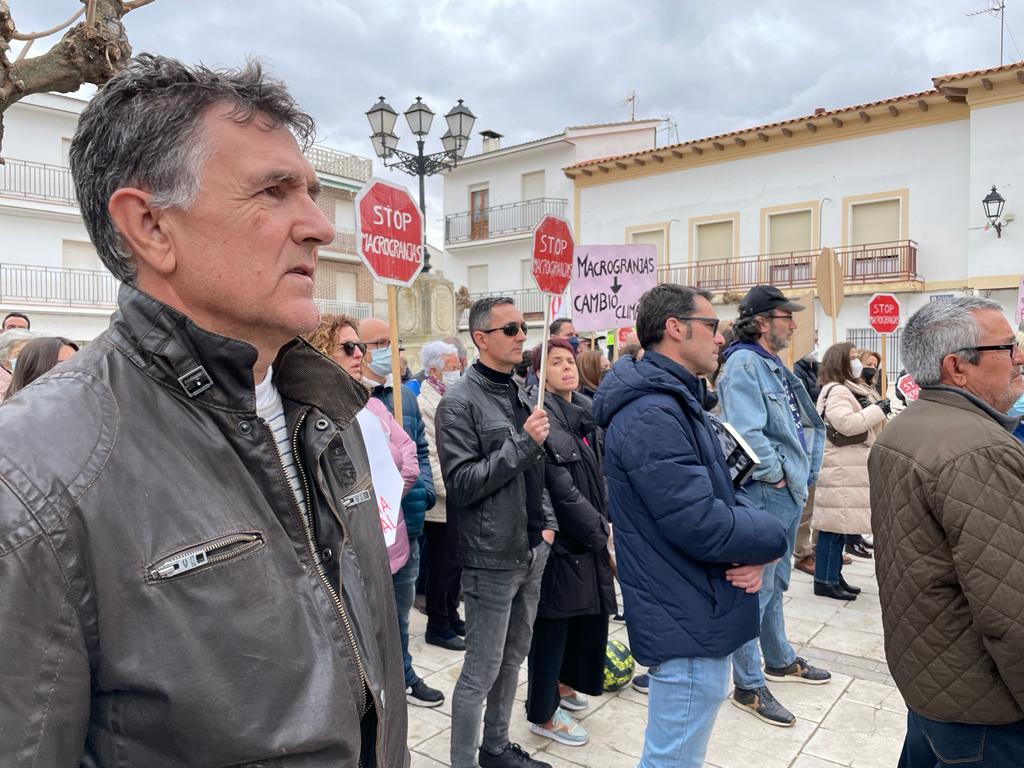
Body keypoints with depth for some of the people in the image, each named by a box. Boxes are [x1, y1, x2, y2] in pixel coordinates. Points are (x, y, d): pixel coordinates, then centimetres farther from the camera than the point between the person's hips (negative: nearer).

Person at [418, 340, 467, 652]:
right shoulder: (425, 403, -15)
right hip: (442, 502, -8)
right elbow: (428, 457, -20)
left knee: (455, 563, 17)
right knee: (443, 565, 3)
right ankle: (438, 628, 18)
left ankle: (451, 617, 32)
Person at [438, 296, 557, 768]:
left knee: (514, 658, 20)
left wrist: (547, 522, 9)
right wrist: (521, 443, -23)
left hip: (532, 551, 8)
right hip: (492, 557, -8)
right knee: (482, 671, 3)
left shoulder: (518, 394, 11)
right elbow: (461, 484, -19)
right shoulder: (460, 402, -13)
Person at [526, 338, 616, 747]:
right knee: (553, 621, 4)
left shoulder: (585, 410, 9)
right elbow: (560, 487, -20)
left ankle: (564, 683, 41)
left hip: (589, 536, 8)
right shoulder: (542, 416, -17)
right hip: (558, 536, -8)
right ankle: (543, 713, 22)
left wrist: (606, 521, 3)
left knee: (588, 614, 18)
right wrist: (600, 530, -14)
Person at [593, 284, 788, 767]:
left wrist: (753, 552, -7)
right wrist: (771, 538, -9)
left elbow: (721, 493, 11)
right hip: (689, 624, -10)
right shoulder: (652, 414, -24)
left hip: (694, 616, 10)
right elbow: (704, 526, -28)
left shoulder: (674, 402, 11)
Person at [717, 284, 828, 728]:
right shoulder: (744, 364, -17)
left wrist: (804, 472, 10)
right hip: (764, 494, -10)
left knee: (775, 583, 23)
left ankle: (780, 661, 40)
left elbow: (808, 423, 20)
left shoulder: (774, 364, 14)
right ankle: (749, 686, 13)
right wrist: (775, 474, -16)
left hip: (789, 491, 10)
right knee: (756, 589, 0)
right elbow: (746, 434, -27)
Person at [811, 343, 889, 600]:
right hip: (840, 469, -10)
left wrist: (877, 411, 10)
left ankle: (834, 576, 20)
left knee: (841, 523, 13)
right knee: (835, 524, -6)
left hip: (851, 468, 10)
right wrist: (877, 410, -15)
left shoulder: (851, 389, 20)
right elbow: (845, 423, -26)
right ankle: (825, 580, 0)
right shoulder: (836, 390, -14)